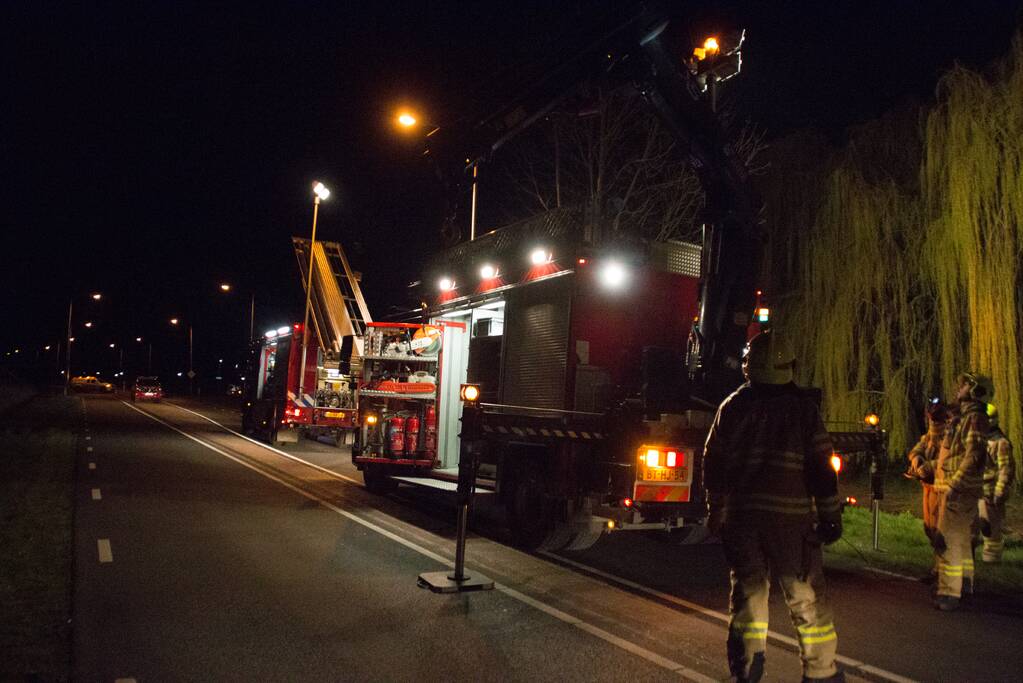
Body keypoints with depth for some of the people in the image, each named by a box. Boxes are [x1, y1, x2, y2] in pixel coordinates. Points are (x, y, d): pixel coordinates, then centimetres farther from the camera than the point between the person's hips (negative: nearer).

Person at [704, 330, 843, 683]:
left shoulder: (732, 407, 6)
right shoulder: (802, 407, -1)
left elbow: (714, 462, 9)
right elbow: (821, 465, -4)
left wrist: (716, 510, 18)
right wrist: (830, 516, 2)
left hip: (741, 513, 3)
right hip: (791, 515, -2)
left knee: (748, 589, 10)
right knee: (807, 597, 8)